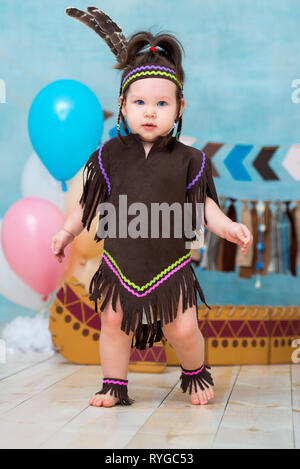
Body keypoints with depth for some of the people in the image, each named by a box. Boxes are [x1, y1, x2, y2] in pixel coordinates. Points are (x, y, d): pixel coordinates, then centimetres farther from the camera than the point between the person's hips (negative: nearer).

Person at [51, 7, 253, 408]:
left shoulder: (187, 159, -3)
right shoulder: (111, 154, 0)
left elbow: (204, 206, -1)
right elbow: (90, 200, 10)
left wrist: (229, 227, -17)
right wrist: (66, 232, 11)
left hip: (170, 265, -1)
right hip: (120, 262, 2)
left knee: (183, 330, 0)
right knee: (113, 323, 5)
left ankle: (196, 374, 29)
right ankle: (114, 386, 23)